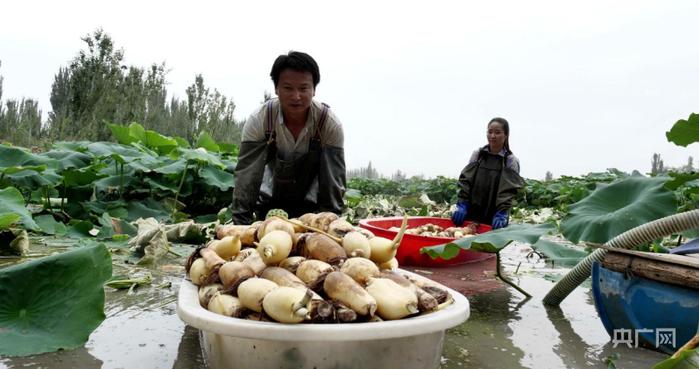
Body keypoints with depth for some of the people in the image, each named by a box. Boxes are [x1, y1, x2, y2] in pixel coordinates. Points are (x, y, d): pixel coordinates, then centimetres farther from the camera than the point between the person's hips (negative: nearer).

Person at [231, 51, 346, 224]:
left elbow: (334, 179, -20)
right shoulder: (258, 119, -24)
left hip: (311, 204, 0)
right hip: (269, 203, 1)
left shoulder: (330, 124, -24)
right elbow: (246, 176, -23)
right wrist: (241, 226, -25)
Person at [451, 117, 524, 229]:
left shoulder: (511, 161, -2)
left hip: (494, 217, -2)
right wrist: (462, 205, -8)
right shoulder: (477, 154, 6)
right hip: (471, 213, 3)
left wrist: (501, 214, -21)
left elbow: (508, 191, -9)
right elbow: (465, 180, 3)